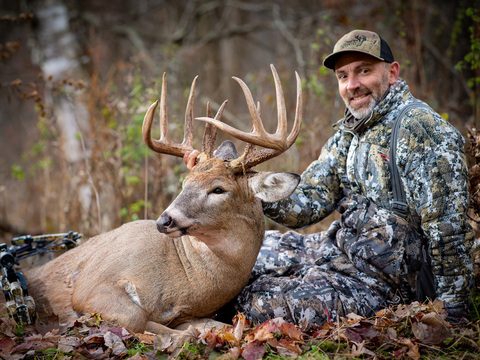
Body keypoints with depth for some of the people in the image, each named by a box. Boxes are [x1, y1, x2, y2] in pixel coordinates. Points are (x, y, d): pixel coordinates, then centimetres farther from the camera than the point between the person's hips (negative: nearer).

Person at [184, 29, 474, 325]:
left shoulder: (420, 127, -16)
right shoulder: (348, 135, 11)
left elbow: (447, 226, -18)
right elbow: (304, 205, 2)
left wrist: (452, 311, -18)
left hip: (384, 279, -8)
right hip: (341, 252, 8)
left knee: (259, 304, -16)